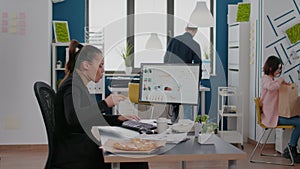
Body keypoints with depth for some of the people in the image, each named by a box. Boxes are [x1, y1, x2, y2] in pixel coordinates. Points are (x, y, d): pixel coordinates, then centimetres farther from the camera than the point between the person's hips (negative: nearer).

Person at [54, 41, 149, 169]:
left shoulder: (79, 85, 19)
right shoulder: (72, 86, -13)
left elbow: (92, 119, 24)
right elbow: (73, 117, -33)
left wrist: (118, 119, 12)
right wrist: (105, 104, -27)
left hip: (82, 143, 10)